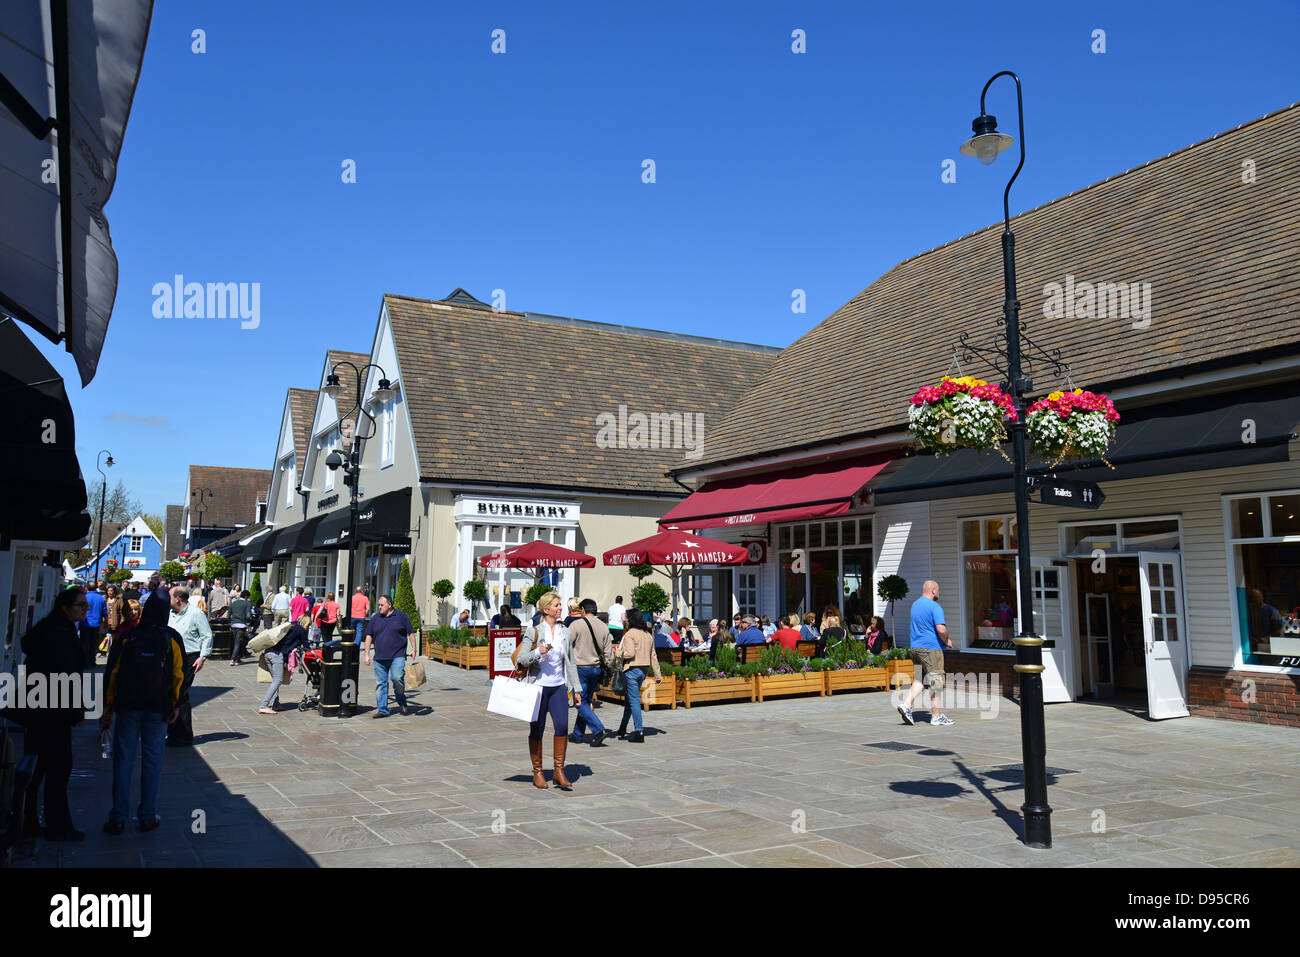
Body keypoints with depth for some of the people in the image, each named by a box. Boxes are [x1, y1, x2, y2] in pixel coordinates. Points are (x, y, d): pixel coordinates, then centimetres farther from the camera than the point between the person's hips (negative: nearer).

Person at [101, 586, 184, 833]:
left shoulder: (127, 637, -1)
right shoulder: (172, 638, -2)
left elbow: (111, 672, 0)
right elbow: (179, 674, -1)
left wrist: (108, 706, 6)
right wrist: (175, 706, 8)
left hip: (127, 706, 0)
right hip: (158, 709, 0)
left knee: (123, 759, 6)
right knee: (152, 759, 7)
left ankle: (118, 818, 7)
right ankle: (148, 816, 11)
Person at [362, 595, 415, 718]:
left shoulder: (401, 616, 3)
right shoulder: (375, 619, 11)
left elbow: (410, 633, 7)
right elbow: (369, 636, 12)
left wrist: (413, 649, 1)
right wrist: (367, 654, 6)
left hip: (397, 656, -4)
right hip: (380, 657, 4)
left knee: (397, 678, -17)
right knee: (380, 683, 3)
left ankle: (402, 703, 6)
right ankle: (382, 710, 11)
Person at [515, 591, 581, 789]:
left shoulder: (564, 631, 8)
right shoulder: (533, 631, -4)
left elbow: (570, 662, 13)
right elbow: (521, 660, -7)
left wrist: (577, 689, 12)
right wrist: (538, 652, -24)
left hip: (558, 686, 3)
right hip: (538, 685, -3)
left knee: (562, 725, -10)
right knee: (537, 729, 5)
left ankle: (559, 771, 1)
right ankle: (537, 772, 19)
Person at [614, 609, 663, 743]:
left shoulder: (629, 634, -12)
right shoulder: (648, 635, 11)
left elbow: (630, 653, -22)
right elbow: (653, 656, 12)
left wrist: (620, 654, -2)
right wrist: (658, 674, 15)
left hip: (632, 670, -7)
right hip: (643, 670, 8)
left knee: (634, 700, -4)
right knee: (630, 699, 18)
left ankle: (638, 733, -5)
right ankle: (623, 729, 26)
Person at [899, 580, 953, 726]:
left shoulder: (914, 605, 14)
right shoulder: (934, 606, -13)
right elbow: (941, 629, -22)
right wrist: (946, 641, -3)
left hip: (915, 647, 8)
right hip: (931, 648, -8)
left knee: (919, 679, 13)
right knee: (935, 681, 2)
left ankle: (907, 705, -4)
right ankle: (936, 716, 8)